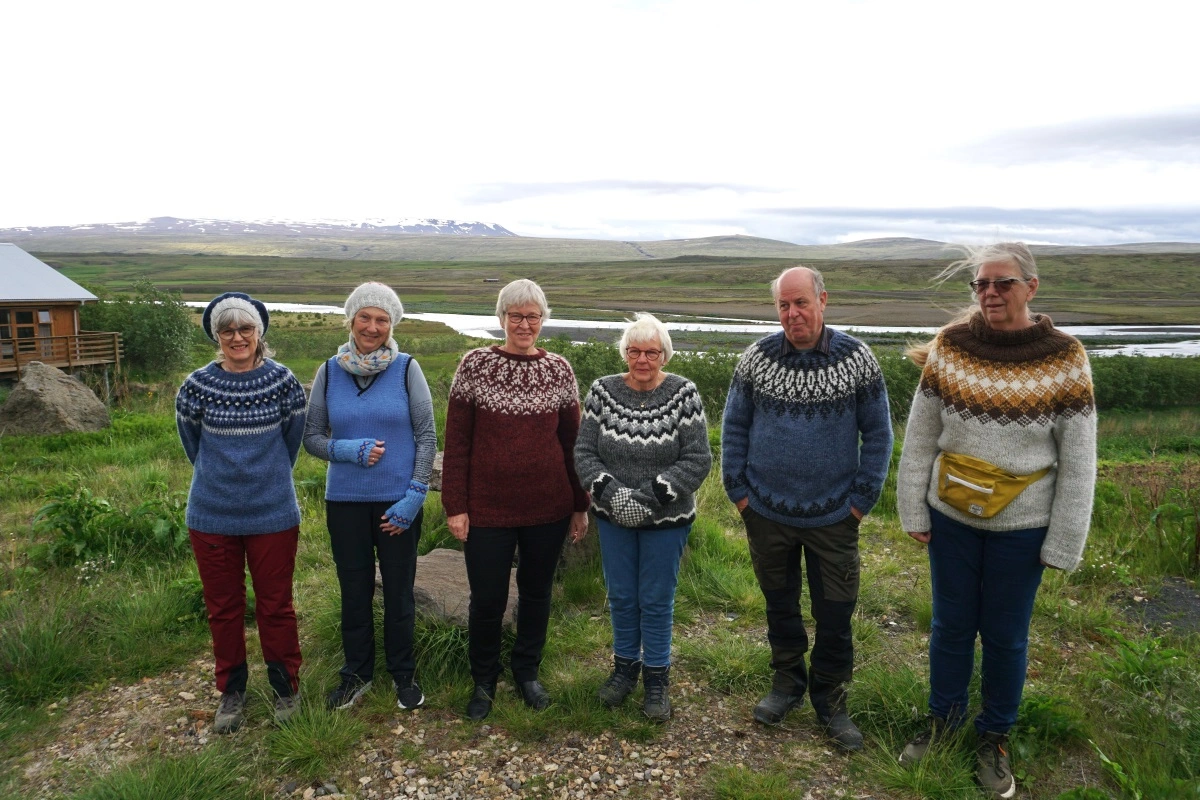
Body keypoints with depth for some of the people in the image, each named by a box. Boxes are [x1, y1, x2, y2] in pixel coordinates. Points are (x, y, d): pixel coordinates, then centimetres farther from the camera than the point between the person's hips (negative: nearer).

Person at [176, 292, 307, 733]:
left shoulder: (283, 381, -8)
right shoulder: (197, 385, -5)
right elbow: (192, 444, 9)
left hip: (273, 515, -1)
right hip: (211, 517, 1)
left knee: (275, 605, 10)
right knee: (223, 608, 14)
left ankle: (285, 686, 28)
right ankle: (232, 690, 32)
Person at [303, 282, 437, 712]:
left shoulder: (407, 369, -5)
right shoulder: (329, 372, 1)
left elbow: (427, 437, -4)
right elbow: (311, 436, 5)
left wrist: (414, 496, -11)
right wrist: (347, 450, -14)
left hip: (399, 501, -2)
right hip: (345, 500, 2)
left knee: (399, 590, 10)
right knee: (354, 589, 13)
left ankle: (404, 674, 29)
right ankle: (356, 673, 32)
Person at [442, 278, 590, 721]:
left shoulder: (559, 369, 2)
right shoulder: (475, 364, -3)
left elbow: (572, 443, 6)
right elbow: (456, 442, -3)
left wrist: (580, 505, 7)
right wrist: (455, 506, -6)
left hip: (548, 506, 2)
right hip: (488, 508, -2)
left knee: (536, 592, 15)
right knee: (487, 599, 7)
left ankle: (527, 672, 38)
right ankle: (483, 681, 32)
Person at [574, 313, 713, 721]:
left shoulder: (684, 394, -10)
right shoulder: (602, 391, -3)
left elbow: (697, 459, -13)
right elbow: (584, 452, -3)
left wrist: (651, 496, -20)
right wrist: (610, 492, -17)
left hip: (666, 519, -2)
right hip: (613, 517, 3)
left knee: (656, 600, 8)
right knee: (621, 596, 15)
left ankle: (656, 677, 28)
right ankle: (625, 665, 37)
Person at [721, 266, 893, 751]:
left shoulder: (857, 360, -6)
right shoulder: (756, 358, -3)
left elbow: (877, 434, -1)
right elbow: (734, 427, 3)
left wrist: (862, 499, -4)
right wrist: (737, 490, 0)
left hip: (833, 516, -1)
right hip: (767, 512, 1)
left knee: (835, 615, 8)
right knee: (780, 606, 17)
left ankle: (830, 701, 29)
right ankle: (786, 683, 38)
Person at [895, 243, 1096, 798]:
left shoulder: (1064, 359, -10)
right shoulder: (949, 347, -6)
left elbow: (1078, 462, -7)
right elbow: (919, 436, -1)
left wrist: (1062, 544, -6)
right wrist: (914, 512, 0)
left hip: (1021, 526, -1)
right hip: (951, 517, 2)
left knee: (1005, 635, 12)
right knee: (950, 625, 15)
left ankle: (995, 736, 34)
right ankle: (944, 716, 37)